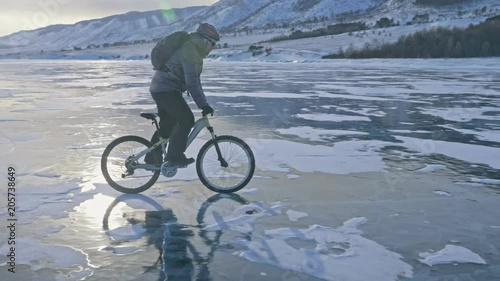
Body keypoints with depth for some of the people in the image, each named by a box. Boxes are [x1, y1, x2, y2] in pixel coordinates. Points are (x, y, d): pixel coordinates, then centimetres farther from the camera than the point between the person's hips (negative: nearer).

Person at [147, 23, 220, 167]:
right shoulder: (189, 51, -19)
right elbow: (192, 82, -26)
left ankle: (152, 158, 25)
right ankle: (174, 156, -10)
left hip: (160, 89, 11)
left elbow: (194, 79, 18)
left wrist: (203, 103, 15)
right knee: (186, 120, -14)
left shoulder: (194, 50, 14)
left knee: (168, 123, 17)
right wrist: (203, 105, -27)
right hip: (166, 90, -11)